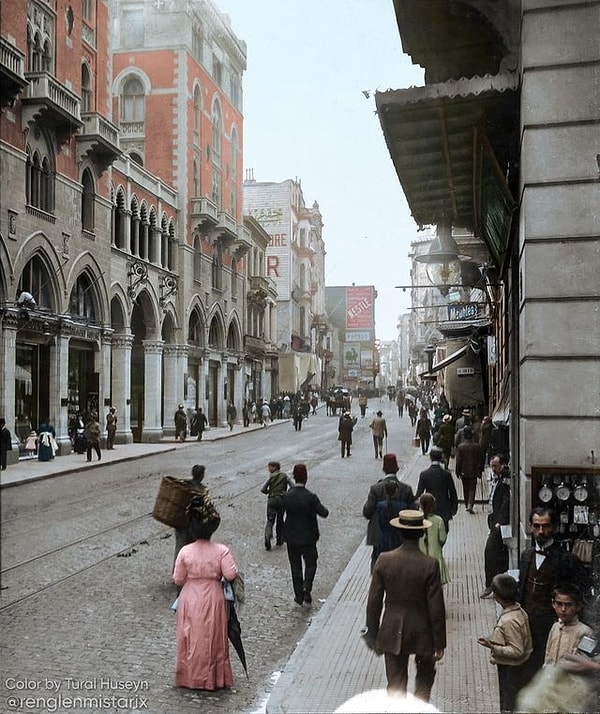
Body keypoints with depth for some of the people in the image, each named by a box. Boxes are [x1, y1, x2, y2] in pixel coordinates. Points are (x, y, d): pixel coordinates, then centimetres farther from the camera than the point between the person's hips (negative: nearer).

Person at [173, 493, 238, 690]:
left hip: (190, 600, 0)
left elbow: (178, 579, -7)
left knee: (191, 639, 15)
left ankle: (191, 677, 25)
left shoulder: (185, 552, -13)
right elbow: (231, 574, -16)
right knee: (213, 639, 14)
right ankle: (214, 678, 24)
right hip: (213, 599, 0)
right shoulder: (221, 551, -15)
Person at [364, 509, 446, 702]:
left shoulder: (384, 560, -12)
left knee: (395, 684, 12)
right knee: (425, 676, 25)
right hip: (422, 633, -1)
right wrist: (439, 642, -1)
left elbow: (374, 601, -4)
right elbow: (436, 608, -13)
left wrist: (372, 634, 8)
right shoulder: (430, 565, -18)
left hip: (392, 634, 1)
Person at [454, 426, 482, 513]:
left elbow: (458, 461, -7)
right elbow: (479, 460, -1)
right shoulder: (477, 446, -7)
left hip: (464, 472, 0)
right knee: (472, 489, 4)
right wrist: (479, 472, 8)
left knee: (465, 489, 15)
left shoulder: (460, 446, -10)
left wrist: (458, 472, 3)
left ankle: (467, 505, 24)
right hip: (474, 472, 0)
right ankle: (470, 505, -13)